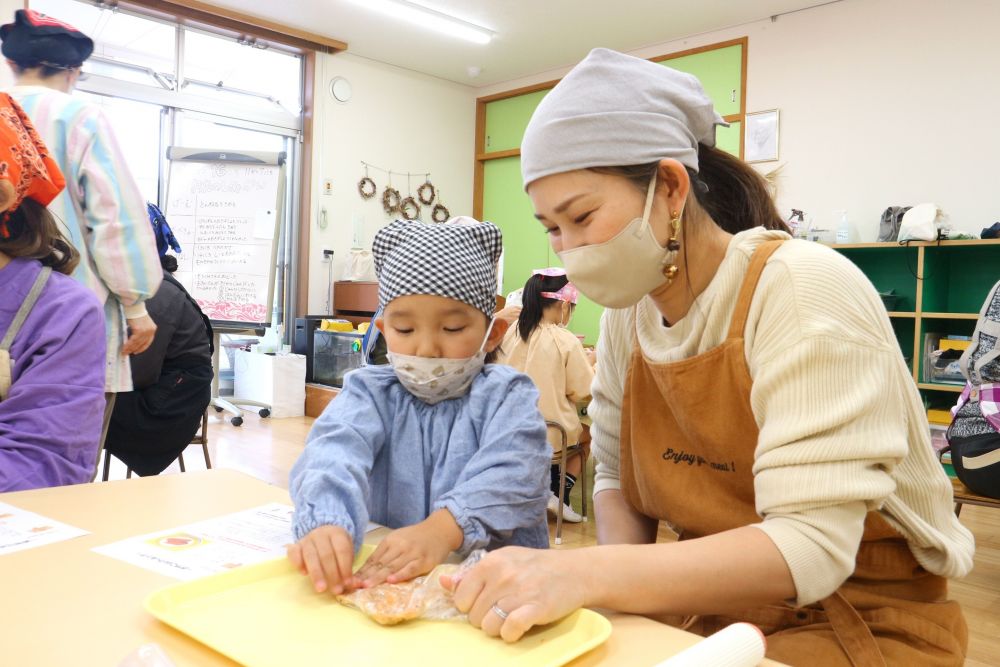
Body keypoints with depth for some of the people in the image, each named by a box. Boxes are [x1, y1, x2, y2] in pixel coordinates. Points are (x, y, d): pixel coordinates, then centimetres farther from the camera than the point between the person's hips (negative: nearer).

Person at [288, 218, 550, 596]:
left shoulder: (506, 394, 2)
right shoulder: (372, 392, 6)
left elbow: (513, 471, -16)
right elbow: (336, 452, -14)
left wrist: (445, 528, -34)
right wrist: (328, 522, -34)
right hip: (379, 571, 2)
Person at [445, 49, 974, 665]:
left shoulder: (804, 289, -23)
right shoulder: (627, 313, -3)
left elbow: (811, 547, -28)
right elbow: (616, 478, 4)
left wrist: (589, 574, -37)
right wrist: (617, 577, -17)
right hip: (709, 605, 5)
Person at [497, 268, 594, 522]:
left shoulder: (510, 332, -2)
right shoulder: (566, 341, -14)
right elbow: (584, 393, -9)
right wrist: (588, 362, 8)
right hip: (552, 435, -4)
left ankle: (546, 492, 22)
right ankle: (559, 496, 13)